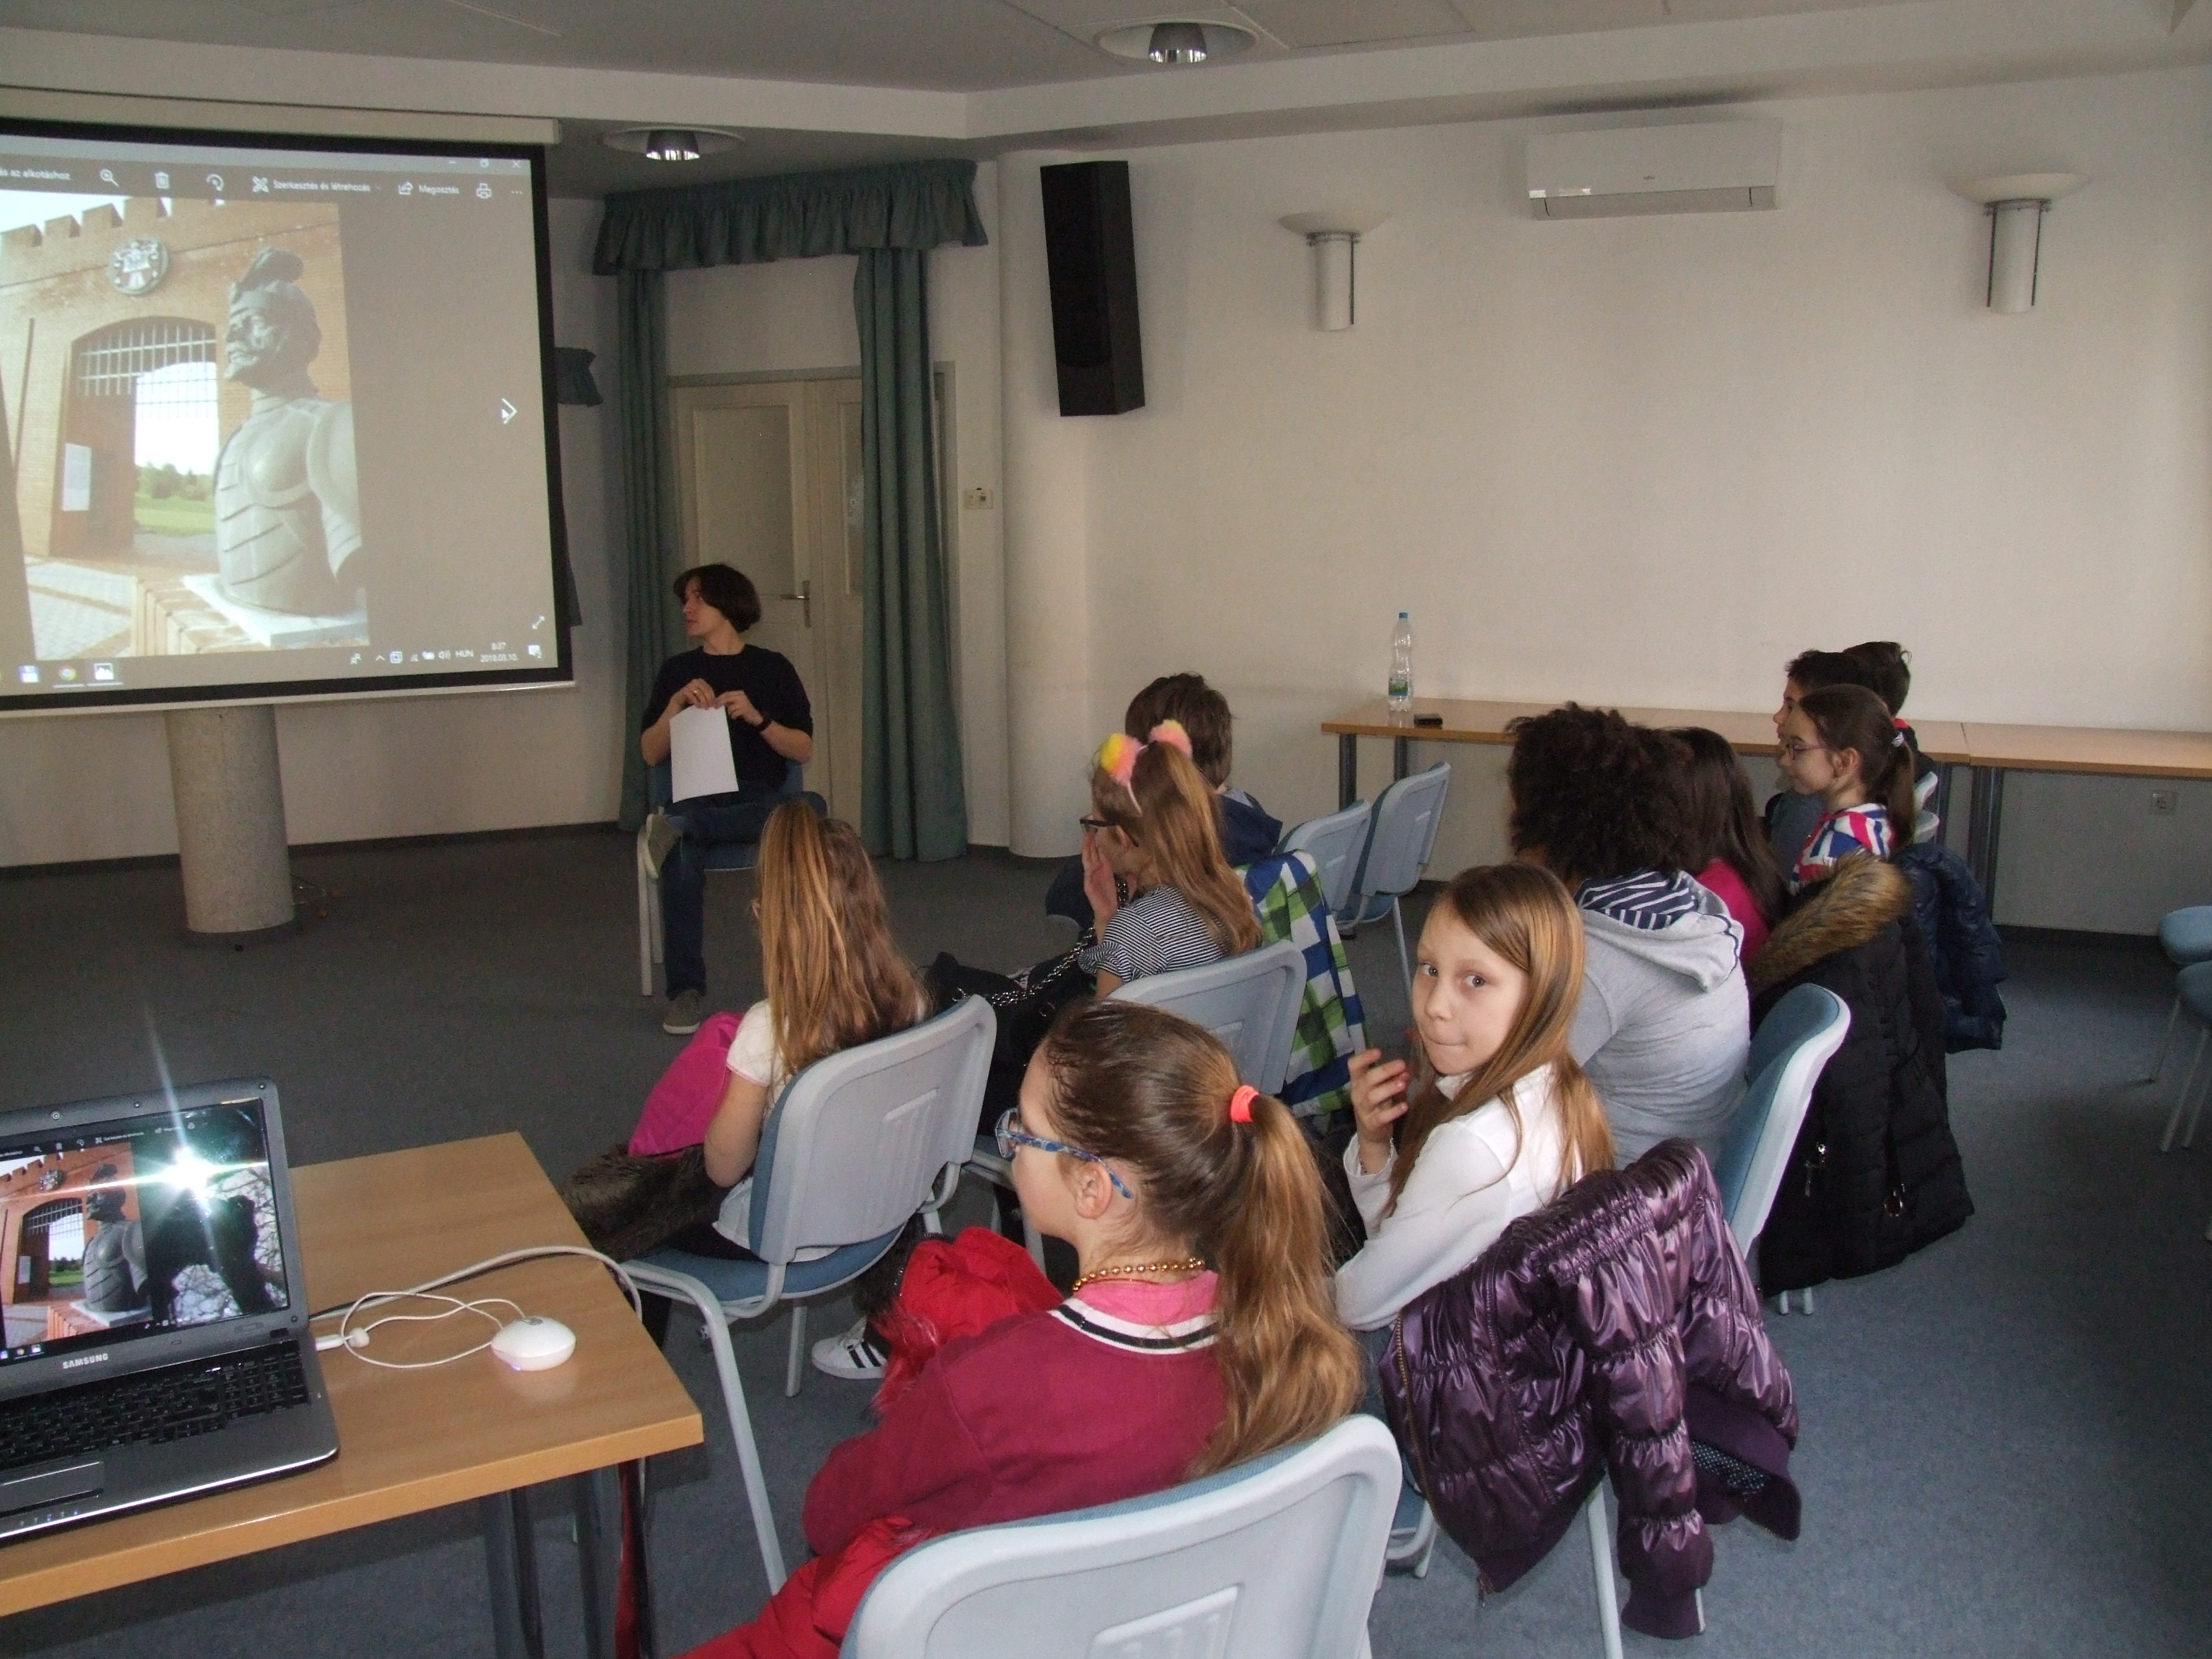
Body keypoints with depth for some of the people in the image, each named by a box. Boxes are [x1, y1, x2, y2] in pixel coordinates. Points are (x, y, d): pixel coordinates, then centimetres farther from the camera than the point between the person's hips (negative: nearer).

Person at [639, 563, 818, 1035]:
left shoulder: (772, 667, 11)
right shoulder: (677, 670, 16)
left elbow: (805, 750, 6)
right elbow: (650, 754, 10)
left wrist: (757, 718, -10)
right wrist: (677, 704, -5)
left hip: (762, 799, 0)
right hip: (697, 797, 0)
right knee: (681, 852, -35)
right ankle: (686, 992, -33)